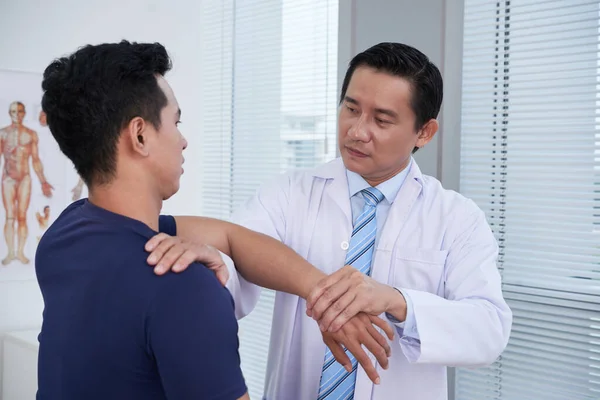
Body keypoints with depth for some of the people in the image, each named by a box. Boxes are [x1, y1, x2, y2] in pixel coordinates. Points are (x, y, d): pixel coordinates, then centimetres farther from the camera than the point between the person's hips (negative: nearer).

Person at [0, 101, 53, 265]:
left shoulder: (31, 134, 4)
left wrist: (43, 182, 4)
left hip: (25, 178, 1)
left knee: (22, 217, 2)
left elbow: (36, 160, 7)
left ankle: (20, 252, 7)